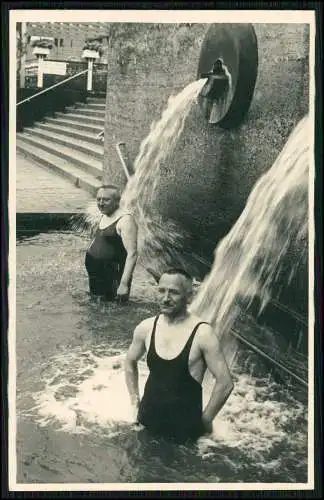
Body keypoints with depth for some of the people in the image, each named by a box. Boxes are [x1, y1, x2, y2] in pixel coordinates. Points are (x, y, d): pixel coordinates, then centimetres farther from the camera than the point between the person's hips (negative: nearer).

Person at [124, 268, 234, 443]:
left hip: (184, 429, -4)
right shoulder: (146, 328, -4)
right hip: (147, 422, 4)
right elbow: (130, 361, 16)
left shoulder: (202, 333, -18)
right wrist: (135, 400, 11)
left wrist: (205, 420, -7)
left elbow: (225, 383, -13)